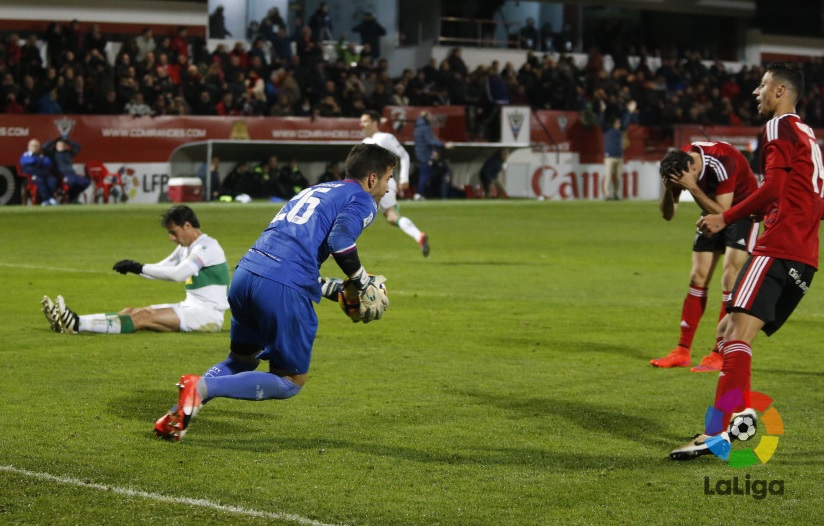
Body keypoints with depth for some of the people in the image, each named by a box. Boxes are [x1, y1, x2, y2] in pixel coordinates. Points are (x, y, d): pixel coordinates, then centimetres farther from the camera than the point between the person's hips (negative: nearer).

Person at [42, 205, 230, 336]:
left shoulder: (207, 247, -13)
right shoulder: (185, 248, 18)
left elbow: (178, 274, -26)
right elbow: (161, 269, 20)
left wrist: (140, 268, -23)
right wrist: (133, 268, 0)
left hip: (208, 314, -9)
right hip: (190, 307, 9)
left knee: (145, 316, -23)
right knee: (132, 311, -6)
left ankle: (78, 324, -36)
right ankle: (71, 323, -19)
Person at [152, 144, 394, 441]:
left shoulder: (314, 191, 32)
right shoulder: (361, 200, 8)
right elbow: (340, 240, -13)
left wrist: (337, 291, 30)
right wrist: (364, 283, 1)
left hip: (246, 273, 8)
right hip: (285, 289, -7)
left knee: (241, 362, 26)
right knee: (289, 383, 6)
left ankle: (180, 409, 4)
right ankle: (202, 388, -14)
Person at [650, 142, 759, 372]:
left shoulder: (721, 163, -34)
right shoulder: (677, 165, -14)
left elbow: (722, 212, -31)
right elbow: (668, 214, -8)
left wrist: (693, 188, -38)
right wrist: (669, 189, -27)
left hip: (742, 211, -6)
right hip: (714, 211, 6)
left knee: (730, 279, -15)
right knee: (698, 278, 2)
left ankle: (719, 354, -11)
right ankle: (682, 352, 8)